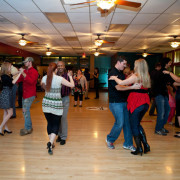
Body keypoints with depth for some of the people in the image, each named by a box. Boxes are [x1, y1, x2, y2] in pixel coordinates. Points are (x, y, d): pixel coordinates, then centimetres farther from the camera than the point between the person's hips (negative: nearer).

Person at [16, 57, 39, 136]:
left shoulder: (34, 72, -10)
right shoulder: (25, 71, 12)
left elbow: (31, 81, -27)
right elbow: (19, 80, 15)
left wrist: (23, 73, -27)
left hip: (30, 94, -8)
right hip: (25, 93, 8)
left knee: (25, 110, -10)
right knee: (25, 110, 14)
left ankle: (27, 129, 0)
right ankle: (29, 126, 26)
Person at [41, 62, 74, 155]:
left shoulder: (44, 78, -3)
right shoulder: (60, 79, -15)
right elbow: (72, 85, -6)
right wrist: (70, 76, 9)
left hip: (46, 103, 4)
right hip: (56, 104, -4)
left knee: (49, 123, 16)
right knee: (56, 124, 6)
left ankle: (50, 142, 24)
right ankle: (50, 142, -12)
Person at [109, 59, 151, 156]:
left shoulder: (135, 76, -14)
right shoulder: (147, 77, 7)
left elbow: (121, 83, -19)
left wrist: (114, 78, -2)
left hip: (136, 103, -7)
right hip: (145, 103, 7)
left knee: (134, 126, 6)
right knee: (137, 124, 21)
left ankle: (139, 148, 10)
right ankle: (146, 145, 16)